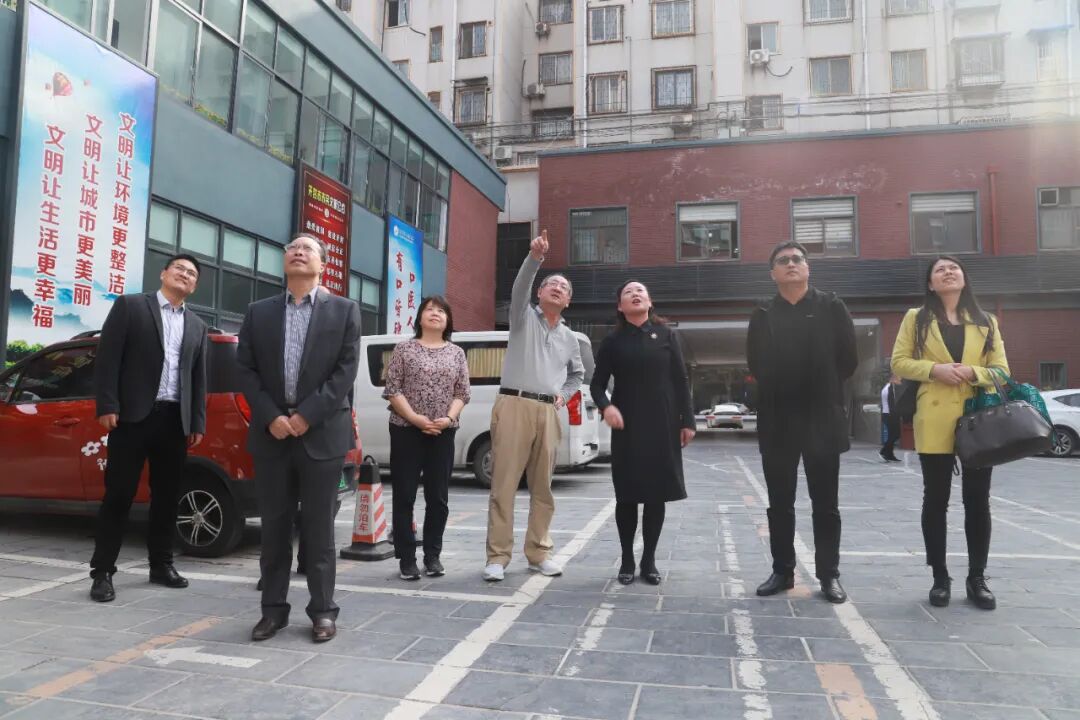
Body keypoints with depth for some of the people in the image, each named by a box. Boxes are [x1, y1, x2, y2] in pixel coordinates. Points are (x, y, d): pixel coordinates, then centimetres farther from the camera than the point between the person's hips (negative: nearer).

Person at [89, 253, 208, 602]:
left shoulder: (197, 326, 17)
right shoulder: (130, 305, 4)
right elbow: (107, 357, -3)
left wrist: (198, 422, 9)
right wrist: (107, 406, -11)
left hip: (175, 419, 5)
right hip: (134, 415, -4)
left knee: (167, 496, 9)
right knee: (119, 494, -1)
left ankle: (161, 565, 20)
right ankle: (102, 571, 7)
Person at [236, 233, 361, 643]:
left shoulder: (344, 311, 3)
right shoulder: (259, 312, 11)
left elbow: (346, 369, -4)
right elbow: (246, 369, 5)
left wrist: (307, 415, -12)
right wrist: (270, 417, -8)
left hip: (322, 434, -2)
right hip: (271, 433, 3)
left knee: (319, 528, 4)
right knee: (274, 526, 9)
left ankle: (322, 611, 15)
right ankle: (273, 609, 20)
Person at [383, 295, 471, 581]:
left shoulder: (457, 353, 11)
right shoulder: (404, 348, 3)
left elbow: (462, 393, 7)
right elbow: (392, 389, -4)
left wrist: (449, 418, -11)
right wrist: (415, 418, -15)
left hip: (443, 433, 2)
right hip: (406, 431, -2)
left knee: (438, 497, 6)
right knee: (405, 496, 0)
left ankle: (433, 556, 17)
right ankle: (406, 558, 9)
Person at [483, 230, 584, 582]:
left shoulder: (569, 338, 19)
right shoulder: (524, 317, 6)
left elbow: (578, 373, 32)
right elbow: (519, 288, -14)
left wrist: (564, 396, 13)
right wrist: (535, 257, -29)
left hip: (548, 412, 5)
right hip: (515, 405, -4)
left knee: (542, 486, 7)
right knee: (504, 483, -5)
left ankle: (539, 553, 16)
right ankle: (498, 556, -1)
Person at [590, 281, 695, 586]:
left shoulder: (666, 335, 5)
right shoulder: (613, 341, 4)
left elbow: (681, 381, 4)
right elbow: (597, 383, 5)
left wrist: (687, 420, -1)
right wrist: (606, 407, -15)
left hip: (662, 424, 1)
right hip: (627, 426, 0)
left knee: (656, 493, 5)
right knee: (627, 494, 2)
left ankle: (649, 560, 18)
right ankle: (627, 560, 15)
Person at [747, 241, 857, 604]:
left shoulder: (831, 307, 2)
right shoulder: (762, 316, 7)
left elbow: (848, 359, 1)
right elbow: (756, 365, 8)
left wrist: (824, 390, 4)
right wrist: (780, 392, 3)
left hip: (822, 418, -1)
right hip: (777, 421, 2)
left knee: (825, 504, 6)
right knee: (780, 503, 9)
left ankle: (829, 575, 16)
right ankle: (782, 571, 20)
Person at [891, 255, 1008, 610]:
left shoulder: (986, 322, 12)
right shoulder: (916, 319, 8)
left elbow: (1001, 371, 7)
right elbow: (899, 362, 2)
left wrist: (973, 372, -13)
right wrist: (934, 369, -14)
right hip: (935, 423, -1)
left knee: (978, 501, 4)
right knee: (936, 500, 4)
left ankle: (977, 578, 16)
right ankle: (940, 578, 14)